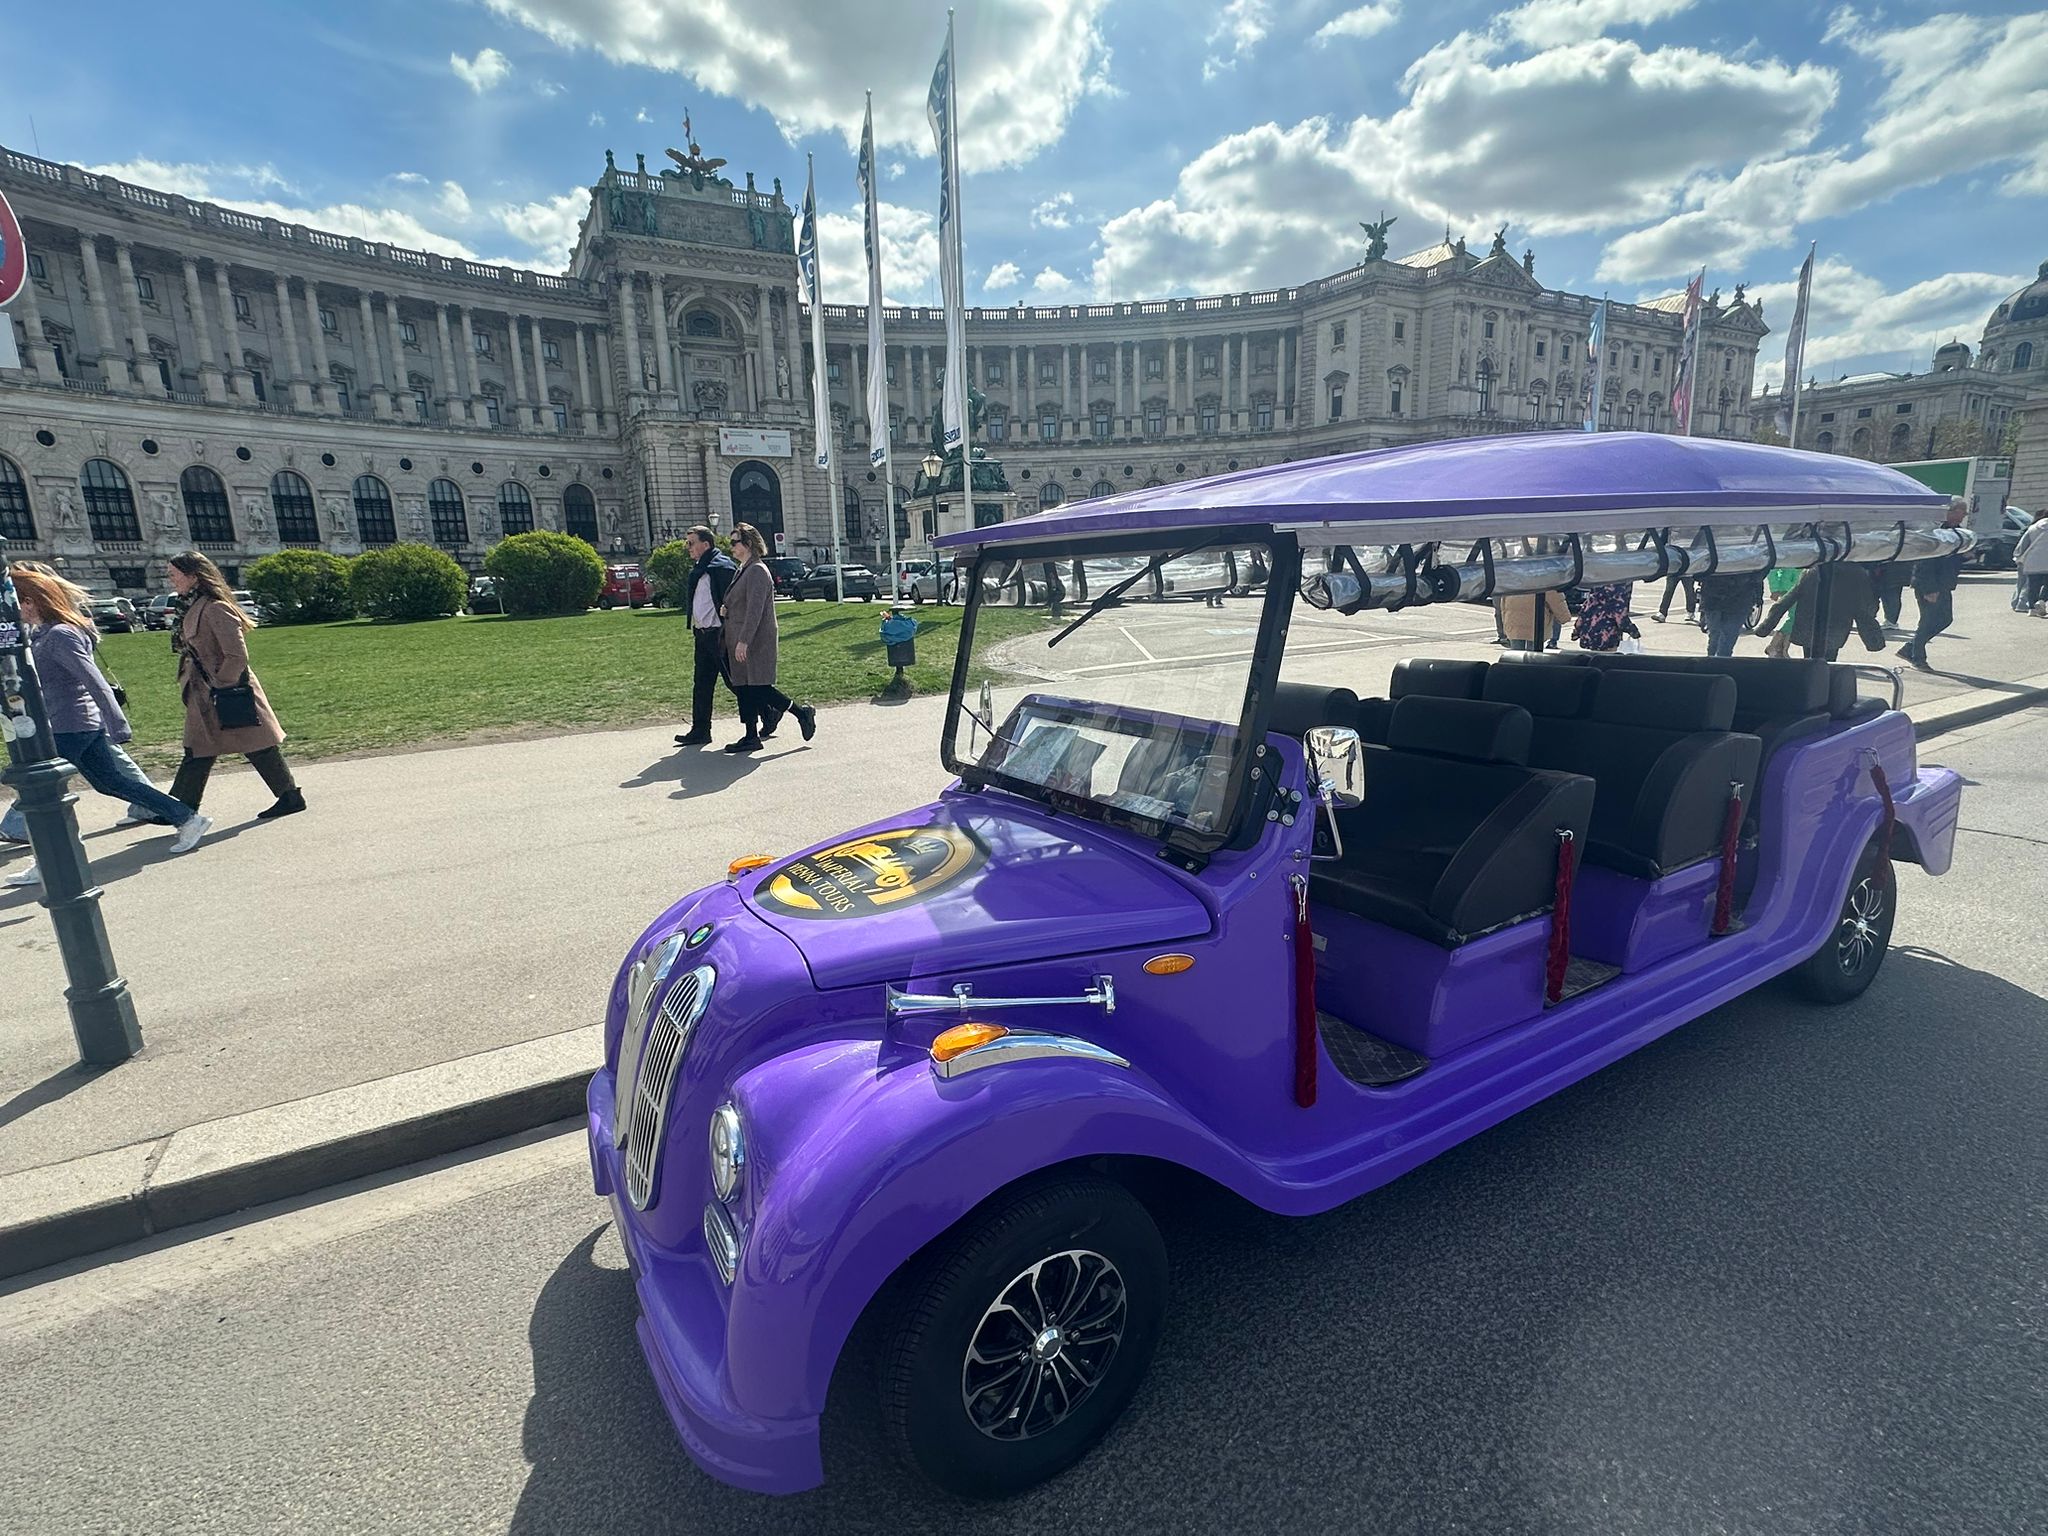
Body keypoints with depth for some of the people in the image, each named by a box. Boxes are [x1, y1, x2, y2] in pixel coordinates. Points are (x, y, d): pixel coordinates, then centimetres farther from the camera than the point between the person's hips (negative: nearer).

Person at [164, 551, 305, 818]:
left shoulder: (215, 609, -18)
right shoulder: (193, 608, 11)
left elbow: (237, 656, -21)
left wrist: (220, 685, -15)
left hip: (229, 692, -9)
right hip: (204, 696, 10)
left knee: (258, 747, -1)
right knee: (198, 753, 12)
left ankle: (291, 798, 8)